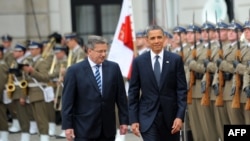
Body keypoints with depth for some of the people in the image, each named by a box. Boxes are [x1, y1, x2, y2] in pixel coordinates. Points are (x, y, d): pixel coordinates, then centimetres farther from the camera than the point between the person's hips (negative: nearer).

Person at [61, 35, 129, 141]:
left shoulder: (113, 68, 5)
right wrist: (67, 126, -9)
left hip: (107, 128, 3)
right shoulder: (74, 70, -4)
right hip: (84, 129, -3)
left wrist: (124, 120, 5)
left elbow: (121, 96, 8)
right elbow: (67, 101, -4)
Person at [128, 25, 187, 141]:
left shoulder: (175, 60, 0)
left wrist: (180, 116, -10)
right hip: (148, 117, -1)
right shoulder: (139, 61, 1)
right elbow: (133, 92, 3)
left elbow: (182, 90, -1)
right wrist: (133, 119, -3)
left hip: (171, 116, 1)